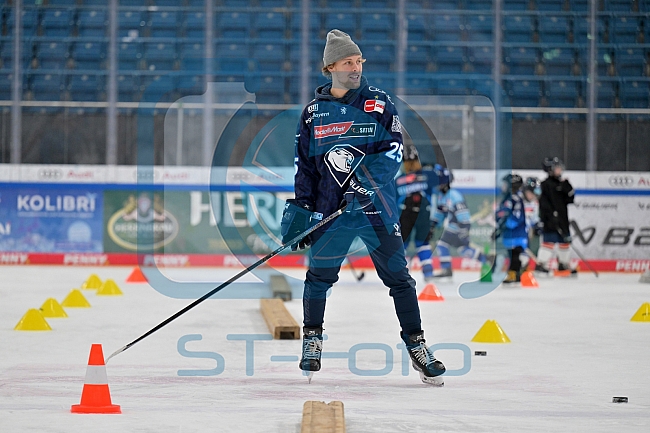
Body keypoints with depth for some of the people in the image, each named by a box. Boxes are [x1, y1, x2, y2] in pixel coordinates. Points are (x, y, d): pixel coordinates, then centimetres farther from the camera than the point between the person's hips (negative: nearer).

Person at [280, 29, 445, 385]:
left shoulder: (380, 104, 2)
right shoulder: (314, 112, 7)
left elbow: (394, 151, -6)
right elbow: (305, 165, 11)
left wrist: (374, 168, -27)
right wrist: (300, 209, 3)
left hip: (377, 209, -1)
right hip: (329, 209, 1)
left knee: (399, 277, -1)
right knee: (319, 276, 4)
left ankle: (416, 345, 9)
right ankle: (312, 340, 22)